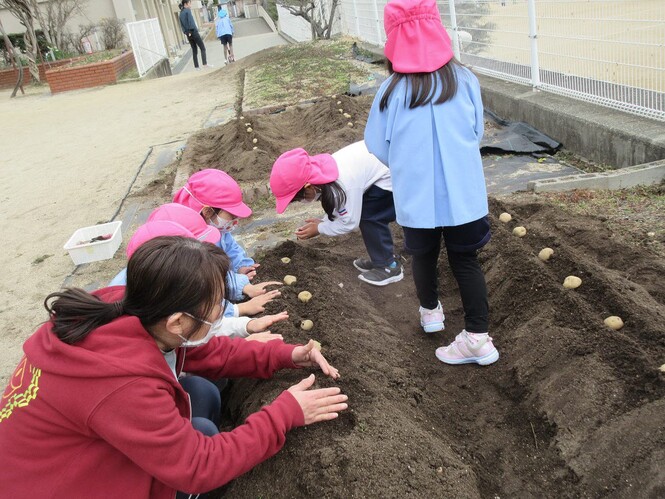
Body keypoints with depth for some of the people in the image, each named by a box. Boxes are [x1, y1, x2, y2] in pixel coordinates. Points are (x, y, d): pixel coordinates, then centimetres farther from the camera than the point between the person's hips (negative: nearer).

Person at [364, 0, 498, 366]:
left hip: (416, 198, -1)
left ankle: (430, 311, 44)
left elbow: (378, 147, -1)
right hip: (463, 195, 1)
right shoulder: (465, 80, -7)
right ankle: (478, 337, 15)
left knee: (424, 256, 22)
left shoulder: (391, 91, -12)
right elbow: (477, 133, 6)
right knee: (466, 261, 14)